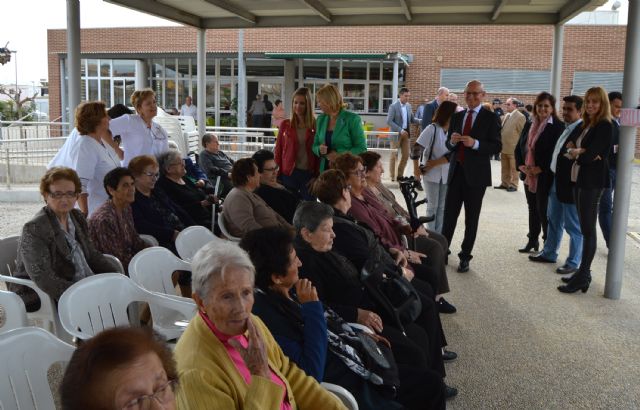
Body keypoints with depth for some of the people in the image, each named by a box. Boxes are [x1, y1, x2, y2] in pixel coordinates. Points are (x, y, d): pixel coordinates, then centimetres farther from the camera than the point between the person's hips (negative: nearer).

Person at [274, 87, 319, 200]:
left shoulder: (316, 125, 1)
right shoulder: (285, 125, 5)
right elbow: (278, 151, 8)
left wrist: (318, 176, -6)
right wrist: (277, 176, 1)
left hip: (309, 174, -1)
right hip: (289, 174, 1)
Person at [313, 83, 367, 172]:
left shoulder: (352, 119, -6)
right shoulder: (321, 119, 9)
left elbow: (362, 149, -7)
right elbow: (315, 146, 15)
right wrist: (319, 149, -8)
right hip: (325, 170, 4)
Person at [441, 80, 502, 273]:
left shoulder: (490, 118, -3)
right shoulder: (457, 116, 11)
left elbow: (497, 146, -9)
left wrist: (475, 143, -23)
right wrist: (452, 141, -10)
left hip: (476, 175, -3)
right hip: (456, 172, 4)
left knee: (471, 219, 7)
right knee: (449, 215, 5)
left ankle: (465, 257, 17)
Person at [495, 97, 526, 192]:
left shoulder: (520, 117, -11)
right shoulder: (506, 115, 12)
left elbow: (522, 133, -11)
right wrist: (501, 143, 15)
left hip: (513, 148, -8)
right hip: (504, 147, 8)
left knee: (513, 168, 3)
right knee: (505, 168, 15)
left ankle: (513, 185, 10)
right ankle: (504, 183, 24)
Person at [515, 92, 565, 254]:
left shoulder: (557, 127, -7)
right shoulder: (529, 126, 12)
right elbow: (519, 147, 14)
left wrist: (539, 169, -16)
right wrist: (521, 166, -2)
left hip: (545, 176, -6)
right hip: (528, 175, 6)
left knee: (543, 209, -4)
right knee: (532, 208, 13)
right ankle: (532, 240, 23)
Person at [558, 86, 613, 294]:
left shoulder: (604, 126, -12)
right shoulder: (586, 125, 15)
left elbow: (589, 155, -19)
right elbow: (571, 147, 10)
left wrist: (576, 153, -1)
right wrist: (580, 152, -11)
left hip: (592, 182, -8)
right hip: (579, 180, 8)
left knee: (588, 228, -4)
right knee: (585, 227, 11)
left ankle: (582, 277, 1)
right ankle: (584, 273, 19)